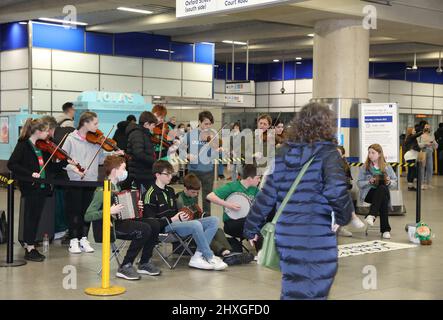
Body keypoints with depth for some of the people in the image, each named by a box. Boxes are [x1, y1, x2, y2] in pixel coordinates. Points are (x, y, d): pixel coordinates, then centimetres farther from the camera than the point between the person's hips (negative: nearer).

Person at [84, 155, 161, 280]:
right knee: (144, 229, -26)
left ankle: (145, 263, 4)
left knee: (154, 224, -7)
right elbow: (88, 216, -21)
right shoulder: (102, 191, -14)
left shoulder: (117, 187, 15)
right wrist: (109, 211, -27)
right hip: (111, 226, -9)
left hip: (121, 220, 9)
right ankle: (125, 267, -16)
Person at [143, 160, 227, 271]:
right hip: (165, 227, -9)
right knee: (196, 224, -35)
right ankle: (210, 259, -20)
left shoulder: (170, 191, 20)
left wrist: (182, 216, 3)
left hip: (177, 223, 9)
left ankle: (198, 256, -19)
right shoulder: (151, 194, -8)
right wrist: (173, 219, -16)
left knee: (214, 220, -6)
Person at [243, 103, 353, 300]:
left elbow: (267, 194, 7)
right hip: (317, 236, -5)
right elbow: (336, 191, -23)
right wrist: (344, 216, -5)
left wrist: (251, 227, 16)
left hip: (286, 234, 5)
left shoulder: (283, 153, 6)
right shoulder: (327, 153, -8)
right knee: (313, 291, 7)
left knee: (292, 289, 18)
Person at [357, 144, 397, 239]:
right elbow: (359, 183, 2)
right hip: (368, 193, -2)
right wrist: (369, 182, -16)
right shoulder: (365, 167, 8)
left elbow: (395, 183, 9)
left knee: (383, 188, -36)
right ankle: (385, 229, -36)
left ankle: (371, 215, -41)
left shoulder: (387, 167, 12)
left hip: (384, 193, 2)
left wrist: (389, 182, -13)